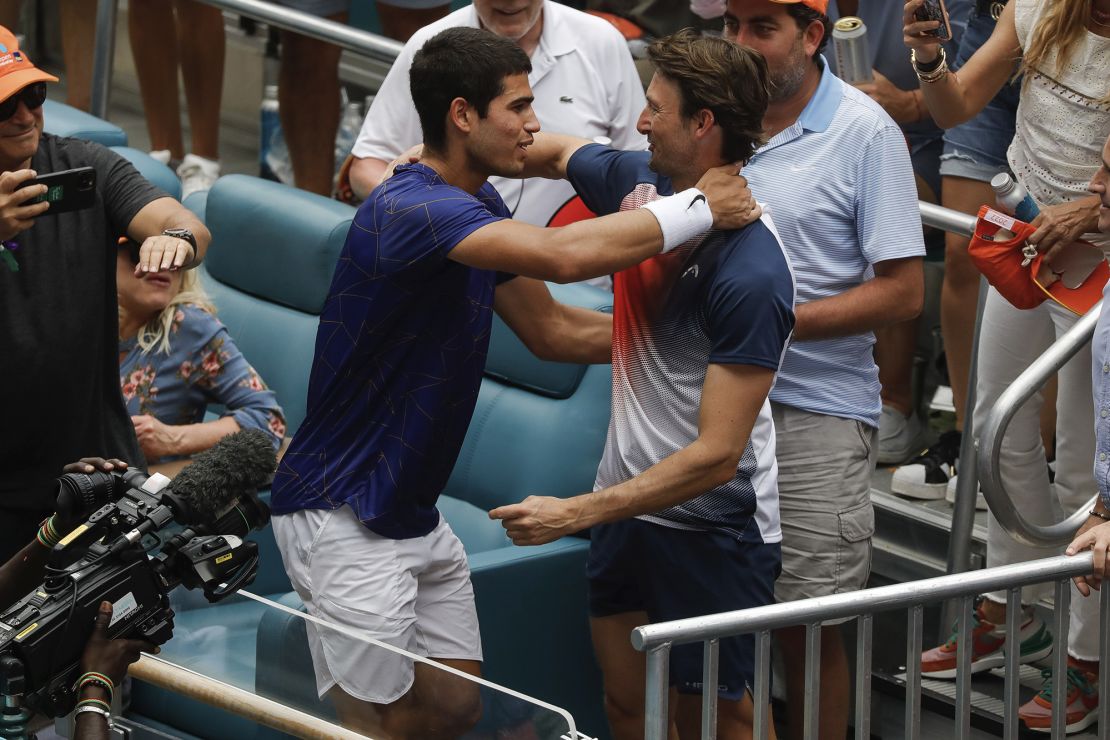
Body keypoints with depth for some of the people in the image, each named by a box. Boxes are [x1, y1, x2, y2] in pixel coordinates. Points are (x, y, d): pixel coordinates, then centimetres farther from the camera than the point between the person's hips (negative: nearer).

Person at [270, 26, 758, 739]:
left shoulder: (478, 204, 8)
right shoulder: (410, 211, -26)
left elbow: (550, 329, 16)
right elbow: (564, 254, -40)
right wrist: (700, 207, -28)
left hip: (415, 513, 10)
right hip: (343, 518, -10)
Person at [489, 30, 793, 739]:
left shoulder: (751, 273, -27)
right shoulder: (638, 181, -3)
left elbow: (716, 455, -27)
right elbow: (554, 150, 19)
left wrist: (572, 515, -26)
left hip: (711, 525, -7)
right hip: (630, 498, 8)